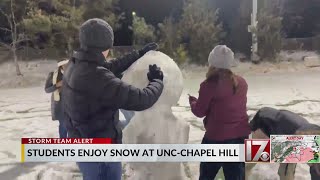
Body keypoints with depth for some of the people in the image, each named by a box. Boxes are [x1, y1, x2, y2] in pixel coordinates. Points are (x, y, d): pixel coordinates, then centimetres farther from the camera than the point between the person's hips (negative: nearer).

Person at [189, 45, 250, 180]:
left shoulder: (210, 85, -18)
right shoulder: (242, 82, 2)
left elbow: (199, 112, -8)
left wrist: (192, 101, 11)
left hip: (217, 137, -5)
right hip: (241, 134, 6)